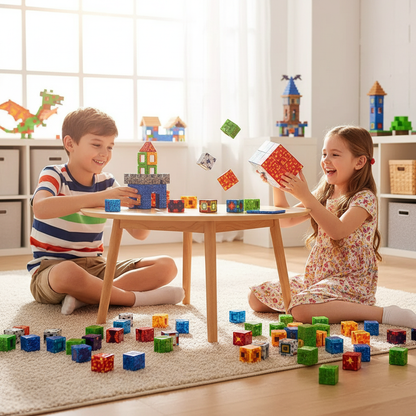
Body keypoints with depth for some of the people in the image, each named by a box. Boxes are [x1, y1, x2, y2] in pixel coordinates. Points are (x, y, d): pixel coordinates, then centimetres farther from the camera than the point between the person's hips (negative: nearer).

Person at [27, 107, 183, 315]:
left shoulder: (107, 182, 8)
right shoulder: (54, 175, -8)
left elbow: (139, 233, 4)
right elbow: (40, 208, -34)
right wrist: (99, 197, -40)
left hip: (95, 267, 7)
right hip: (51, 267, -6)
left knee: (166, 266, -7)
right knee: (67, 273, -43)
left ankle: (87, 295, -23)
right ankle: (137, 297, -21)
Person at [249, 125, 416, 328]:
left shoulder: (364, 198, -12)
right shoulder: (322, 195, 11)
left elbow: (338, 230, -29)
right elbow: (286, 220, 11)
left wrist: (305, 196, -30)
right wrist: (278, 188, -4)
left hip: (351, 281, -8)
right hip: (316, 276, 8)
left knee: (302, 310, -36)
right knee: (256, 297, 4)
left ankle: (383, 313, -23)